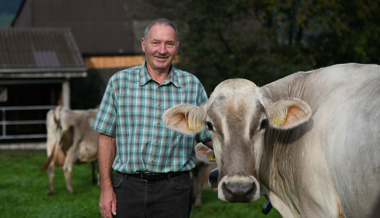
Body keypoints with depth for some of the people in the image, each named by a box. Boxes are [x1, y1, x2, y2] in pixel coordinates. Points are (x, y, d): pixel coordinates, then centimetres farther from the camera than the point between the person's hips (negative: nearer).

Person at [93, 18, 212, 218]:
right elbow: (107, 136, 4)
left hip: (174, 190, 1)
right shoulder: (120, 82, 3)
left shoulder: (192, 85, 6)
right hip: (128, 186, 0)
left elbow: (210, 136, 11)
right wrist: (106, 188, -1)